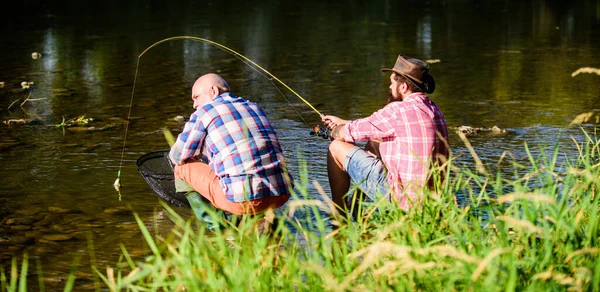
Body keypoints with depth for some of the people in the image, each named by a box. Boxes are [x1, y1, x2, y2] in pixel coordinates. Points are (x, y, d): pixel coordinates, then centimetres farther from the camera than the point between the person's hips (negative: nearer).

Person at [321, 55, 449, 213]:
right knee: (374, 143, 29)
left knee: (337, 148, 5)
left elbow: (351, 132, -5)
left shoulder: (398, 110, -17)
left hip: (401, 198, -9)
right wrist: (342, 122, 31)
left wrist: (335, 132, 19)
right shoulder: (434, 109, 11)